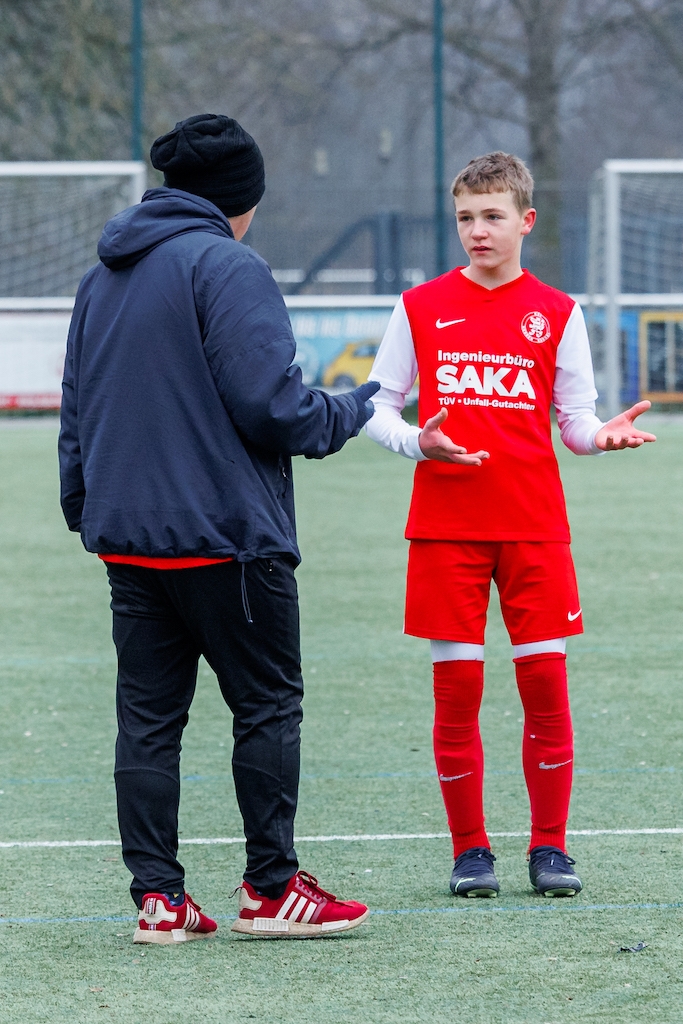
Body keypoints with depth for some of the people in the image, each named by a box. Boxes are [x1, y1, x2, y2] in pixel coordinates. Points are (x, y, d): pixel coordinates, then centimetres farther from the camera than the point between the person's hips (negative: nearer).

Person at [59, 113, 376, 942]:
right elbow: (266, 400, -18)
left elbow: (76, 409, 20)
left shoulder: (102, 277, 15)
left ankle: (157, 897, 6)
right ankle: (271, 889, 6)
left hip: (126, 534, 7)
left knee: (147, 715, 7)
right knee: (268, 704, 3)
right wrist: (347, 414, -1)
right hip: (226, 531, -7)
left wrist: (83, 504, 27)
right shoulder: (227, 267, -11)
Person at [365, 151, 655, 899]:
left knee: (544, 680, -2)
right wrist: (416, 442, -13)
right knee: (456, 686, -1)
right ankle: (469, 850, 10)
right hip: (445, 524, 0)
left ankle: (549, 846, 9)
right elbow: (378, 408, 8)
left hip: (534, 526, 0)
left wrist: (600, 436, -17)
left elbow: (575, 421, 6)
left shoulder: (556, 313, 6)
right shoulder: (421, 307, 5)